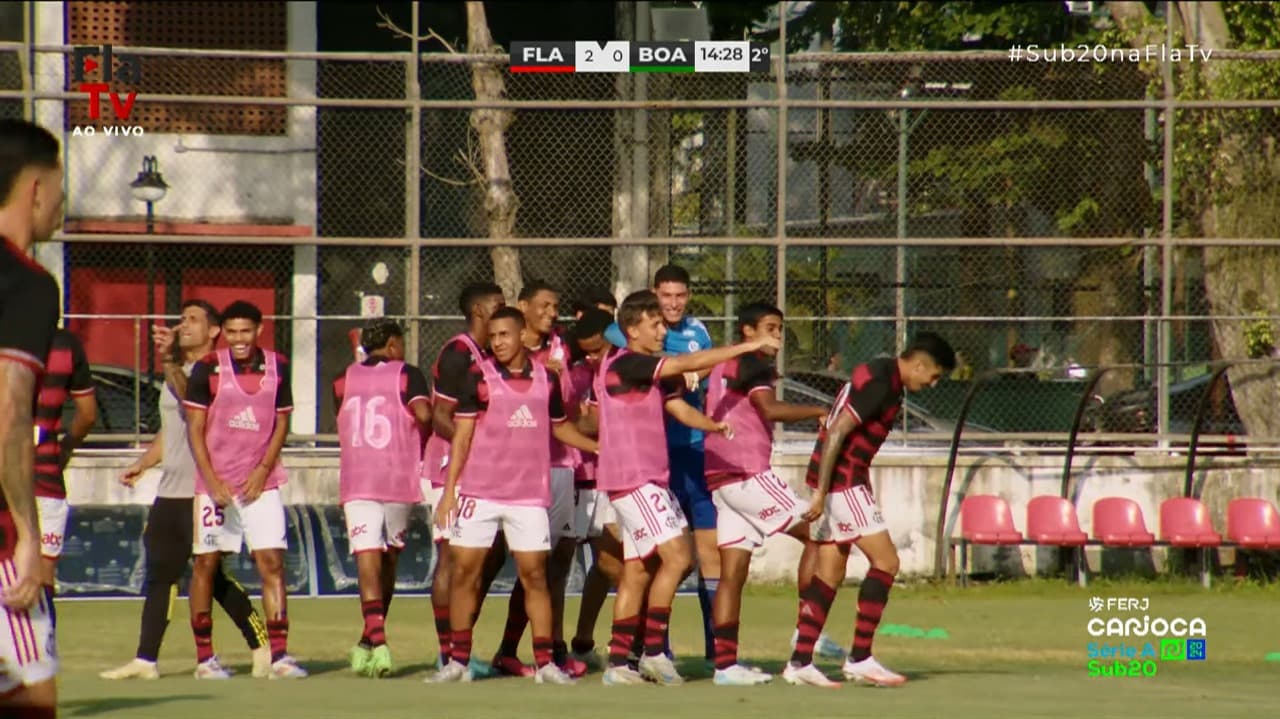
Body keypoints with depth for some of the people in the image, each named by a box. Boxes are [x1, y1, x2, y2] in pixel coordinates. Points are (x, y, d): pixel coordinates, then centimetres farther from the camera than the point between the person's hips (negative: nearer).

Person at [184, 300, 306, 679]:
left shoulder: (276, 367, 2)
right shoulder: (208, 369, -6)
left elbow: (281, 423, 9)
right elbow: (195, 429, -5)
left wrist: (263, 470, -5)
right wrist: (212, 481, -13)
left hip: (260, 482, 2)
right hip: (215, 481, -2)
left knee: (272, 562, -5)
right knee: (205, 564, 2)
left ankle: (279, 655, -5)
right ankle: (204, 657, 10)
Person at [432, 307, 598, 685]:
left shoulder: (546, 378, 5)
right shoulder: (480, 378, -2)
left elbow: (559, 426, 21)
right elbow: (461, 437, -1)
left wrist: (602, 447, 13)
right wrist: (449, 490, -7)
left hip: (529, 494, 1)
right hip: (479, 493, -1)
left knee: (534, 575, 1)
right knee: (465, 570, -1)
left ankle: (545, 663, 4)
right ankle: (458, 661, 7)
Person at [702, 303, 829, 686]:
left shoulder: (722, 367, 21)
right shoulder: (752, 365, -7)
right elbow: (770, 409, -24)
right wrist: (821, 412, -23)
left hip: (721, 478, 9)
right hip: (748, 475, -9)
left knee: (733, 573, 4)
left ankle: (725, 662, -1)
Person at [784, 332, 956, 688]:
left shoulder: (880, 375, 15)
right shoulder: (880, 383, -16)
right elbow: (837, 432, -21)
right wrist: (821, 494, -22)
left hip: (830, 482, 10)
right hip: (842, 482, -10)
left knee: (830, 572, 10)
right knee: (885, 560, -8)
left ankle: (800, 662, 9)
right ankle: (859, 658, -8)